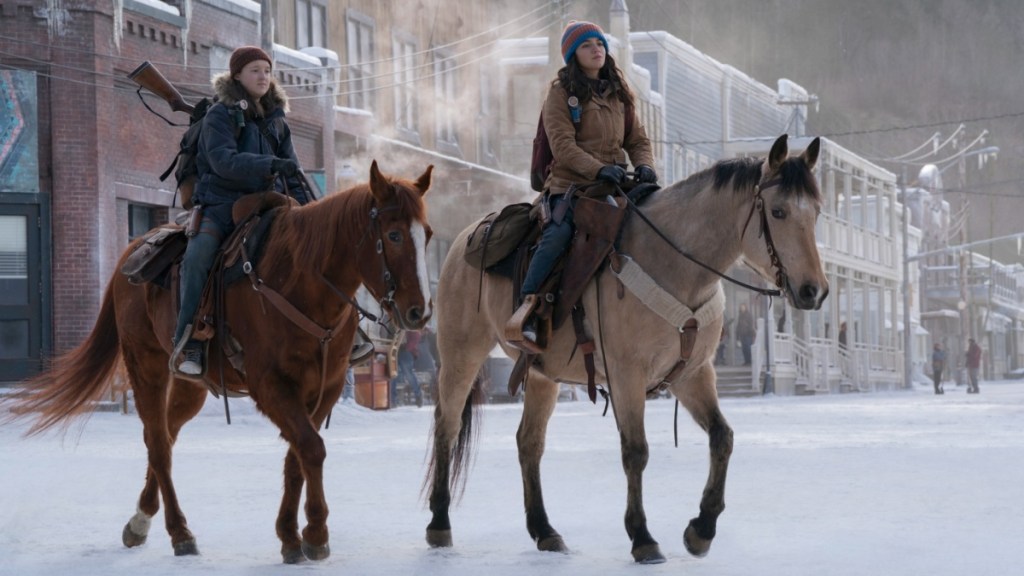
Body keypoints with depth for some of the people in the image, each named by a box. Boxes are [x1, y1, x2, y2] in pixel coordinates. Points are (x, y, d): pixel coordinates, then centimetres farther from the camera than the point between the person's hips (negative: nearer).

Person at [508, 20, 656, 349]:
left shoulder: (619, 93, 19)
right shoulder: (561, 93, 2)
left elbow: (638, 139, 17)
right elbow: (563, 146, -10)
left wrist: (644, 165, -6)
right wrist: (599, 169, -24)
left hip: (613, 185, 5)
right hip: (570, 184, -5)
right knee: (558, 235, -32)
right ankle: (528, 306, -29)